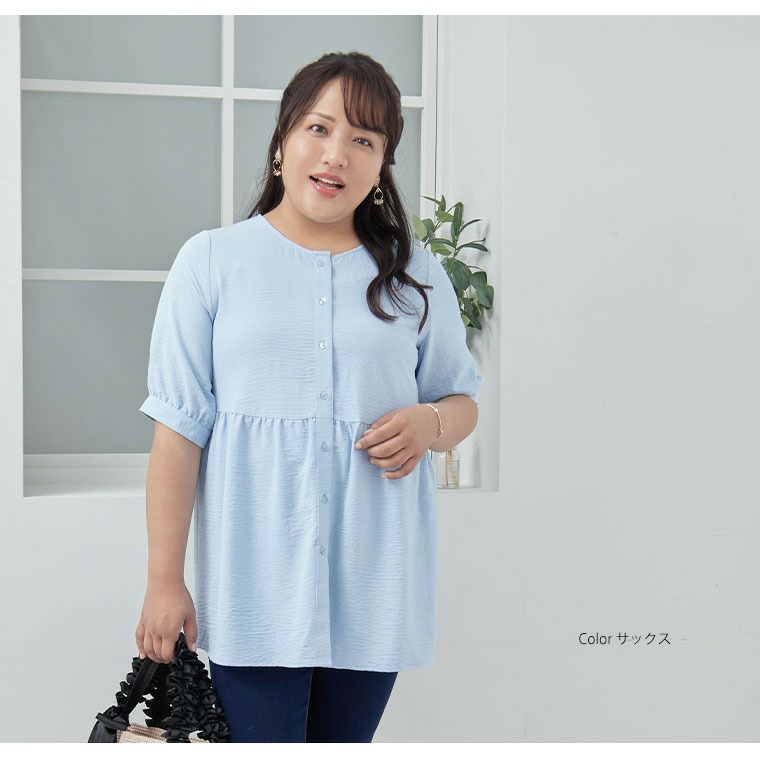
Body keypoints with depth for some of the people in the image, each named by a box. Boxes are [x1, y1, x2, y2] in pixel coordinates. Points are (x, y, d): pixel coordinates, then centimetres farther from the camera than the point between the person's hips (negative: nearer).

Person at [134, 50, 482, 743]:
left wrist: (430, 422, -7)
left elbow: (464, 398, 18)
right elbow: (180, 426, -1)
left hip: (375, 582, 3)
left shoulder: (416, 274, 9)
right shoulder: (212, 260, 1)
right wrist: (164, 580, -5)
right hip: (254, 582, -2)